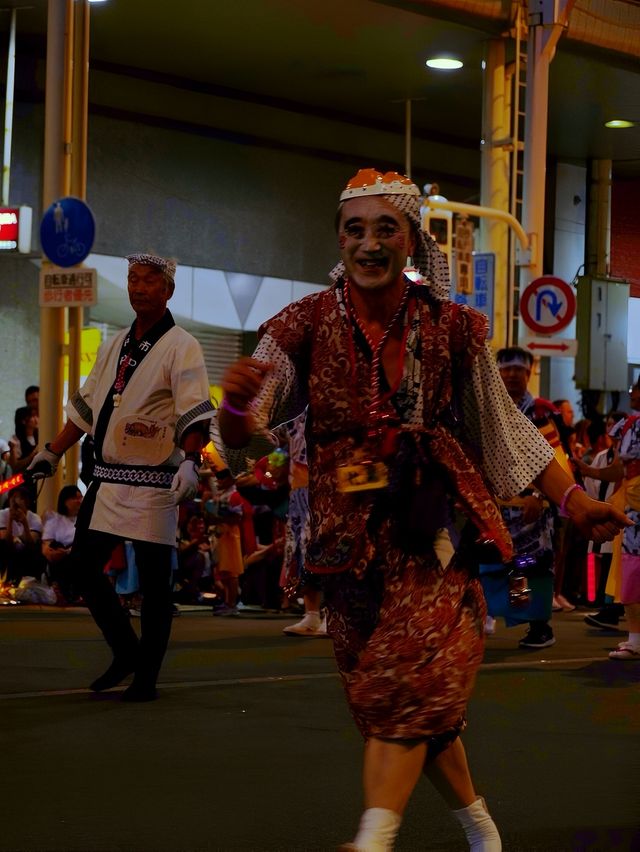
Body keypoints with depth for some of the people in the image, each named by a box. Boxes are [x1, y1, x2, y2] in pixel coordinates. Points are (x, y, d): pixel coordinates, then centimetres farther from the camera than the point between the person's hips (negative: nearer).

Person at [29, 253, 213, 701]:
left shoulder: (181, 347, -7)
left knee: (154, 581, -2)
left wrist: (190, 462, -32)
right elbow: (85, 406, 23)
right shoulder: (115, 346, 16)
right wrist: (53, 452, 20)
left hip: (154, 482, -7)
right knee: (85, 565, 6)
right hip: (107, 478, 7)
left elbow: (194, 414, -18)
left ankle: (146, 676, 6)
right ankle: (127, 652, 21)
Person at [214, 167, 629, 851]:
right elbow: (242, 443, -6)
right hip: (349, 531, 1)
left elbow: (505, 428, 10)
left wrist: (572, 500, 4)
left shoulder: (451, 328, -1)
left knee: (410, 676, -19)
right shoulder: (306, 326, -3)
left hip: (433, 521, -1)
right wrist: (236, 404, -30)